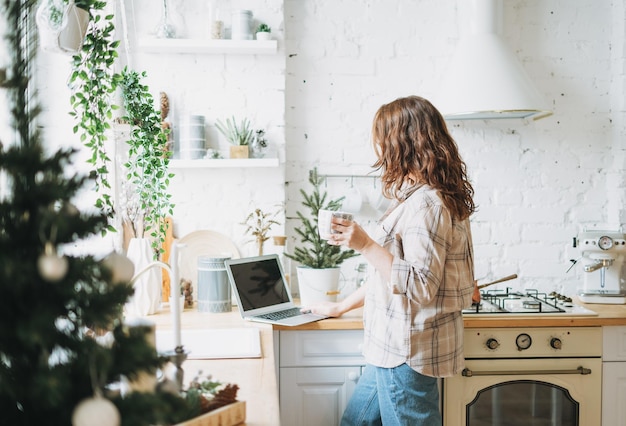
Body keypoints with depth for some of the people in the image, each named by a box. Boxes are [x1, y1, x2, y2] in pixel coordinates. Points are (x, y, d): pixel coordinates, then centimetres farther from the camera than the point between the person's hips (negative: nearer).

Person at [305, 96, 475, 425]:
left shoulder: (426, 204, -20)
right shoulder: (415, 198, 13)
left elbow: (420, 286, -26)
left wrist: (366, 244, -26)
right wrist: (341, 307, 25)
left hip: (408, 353, -10)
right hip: (394, 349, 11)